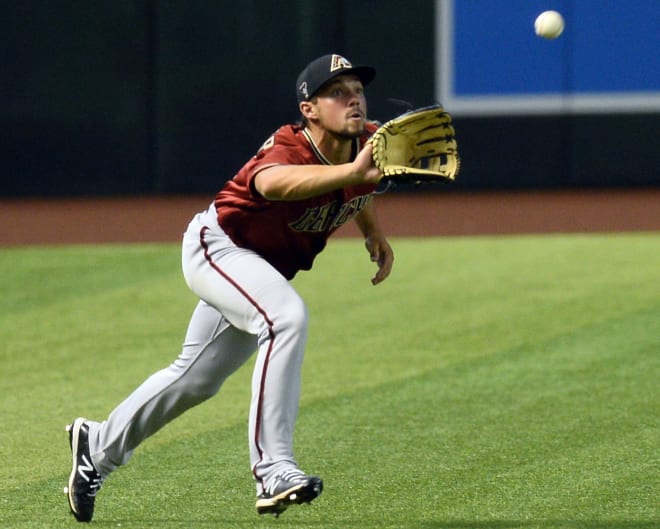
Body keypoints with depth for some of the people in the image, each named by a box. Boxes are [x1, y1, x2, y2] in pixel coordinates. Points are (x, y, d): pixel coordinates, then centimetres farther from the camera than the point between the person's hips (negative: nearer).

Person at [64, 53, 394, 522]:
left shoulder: (368, 143, -12)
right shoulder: (289, 148, -34)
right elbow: (273, 182, -61)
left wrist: (375, 233, -1)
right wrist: (351, 171, -74)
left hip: (267, 268, 8)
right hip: (217, 247, -8)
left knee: (197, 379, 20)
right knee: (287, 317, -35)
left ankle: (99, 447, 42)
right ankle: (273, 469, -35)